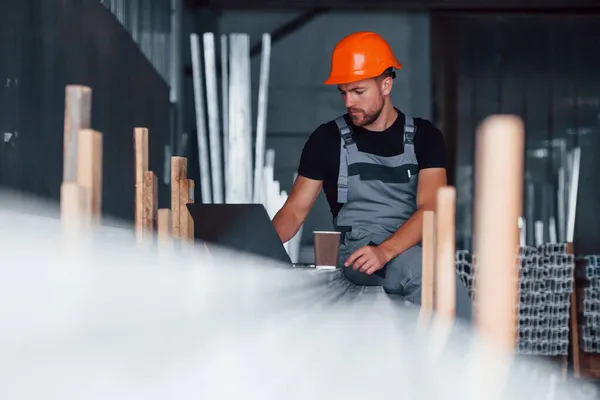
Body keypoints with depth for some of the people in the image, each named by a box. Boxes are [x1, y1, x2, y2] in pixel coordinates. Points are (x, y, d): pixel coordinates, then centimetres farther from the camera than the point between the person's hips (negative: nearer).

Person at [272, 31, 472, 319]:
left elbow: (430, 209, -7)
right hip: (357, 251, -1)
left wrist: (385, 251, -26)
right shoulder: (328, 139, 5)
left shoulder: (424, 136, 6)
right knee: (419, 267, -35)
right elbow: (295, 210, 5)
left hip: (414, 247, 2)